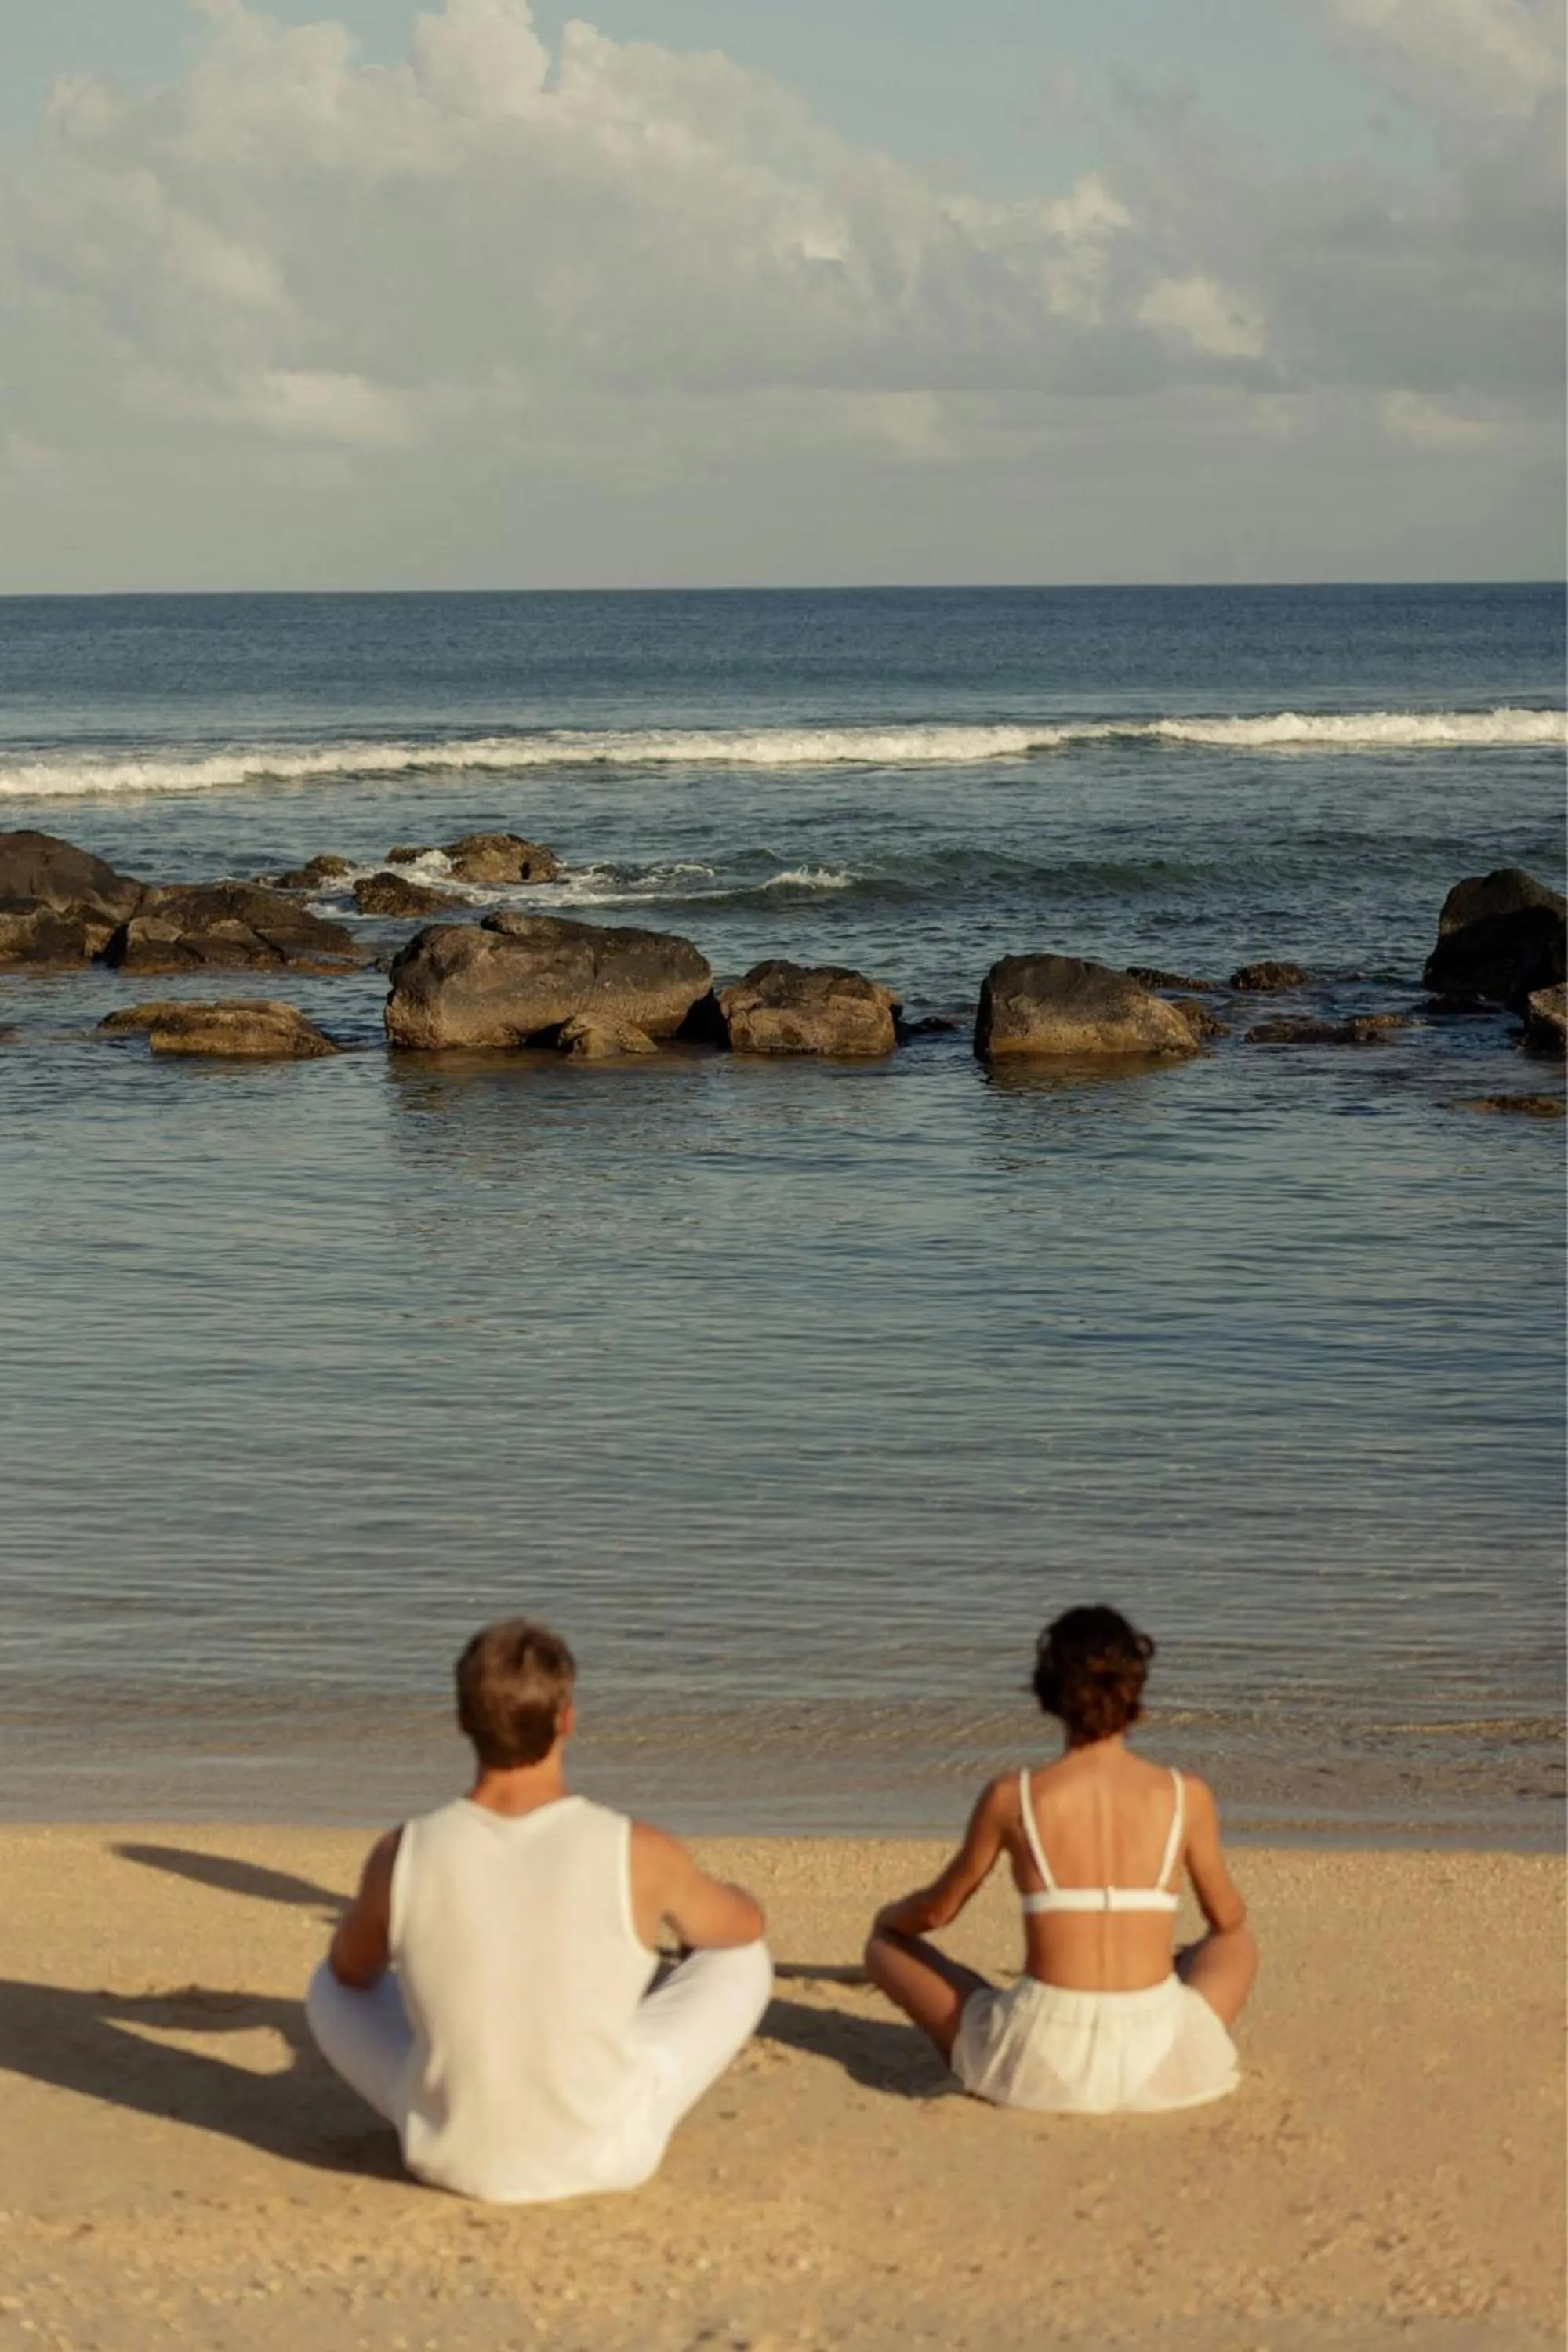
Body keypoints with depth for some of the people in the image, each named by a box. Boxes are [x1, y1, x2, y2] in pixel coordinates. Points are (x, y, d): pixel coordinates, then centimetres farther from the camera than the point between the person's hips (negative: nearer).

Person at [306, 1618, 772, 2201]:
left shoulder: (401, 1855, -16)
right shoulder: (640, 1855, -19)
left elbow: (351, 1969, 7)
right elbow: (746, 1925, 4)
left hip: (454, 2154, 2)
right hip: (605, 2155, -1)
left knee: (334, 1989, 29)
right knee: (741, 1957, 21)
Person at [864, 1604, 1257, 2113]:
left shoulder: (1011, 1797, -6)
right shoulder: (1185, 1796, -3)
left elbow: (935, 1911, 9)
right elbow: (1227, 1917, 14)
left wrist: (889, 1916, 33)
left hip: (1039, 2061, -1)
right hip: (1158, 2064, 1)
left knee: (887, 1944, 22)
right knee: (1237, 1944, 34)